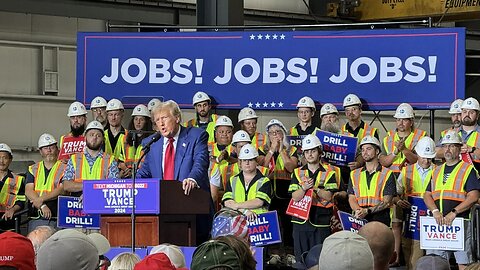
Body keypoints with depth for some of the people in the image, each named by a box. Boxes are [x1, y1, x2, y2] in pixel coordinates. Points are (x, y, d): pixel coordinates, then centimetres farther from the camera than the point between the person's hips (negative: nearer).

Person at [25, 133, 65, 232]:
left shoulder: (63, 169, 7)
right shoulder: (33, 169, 17)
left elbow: (61, 190, -6)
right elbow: (28, 191, 5)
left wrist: (42, 199, -16)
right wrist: (42, 206, -10)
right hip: (35, 218, 3)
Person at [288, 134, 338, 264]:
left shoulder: (328, 174, 4)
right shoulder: (298, 173, 10)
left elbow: (328, 196, -6)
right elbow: (295, 197, 0)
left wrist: (315, 188, -19)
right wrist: (304, 188, -18)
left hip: (321, 221, -2)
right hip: (301, 221, 2)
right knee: (301, 257, 4)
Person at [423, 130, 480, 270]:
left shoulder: (468, 169, 2)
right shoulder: (437, 171, 19)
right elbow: (427, 195, 14)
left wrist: (453, 213, -16)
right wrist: (435, 211, -6)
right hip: (438, 222, 5)